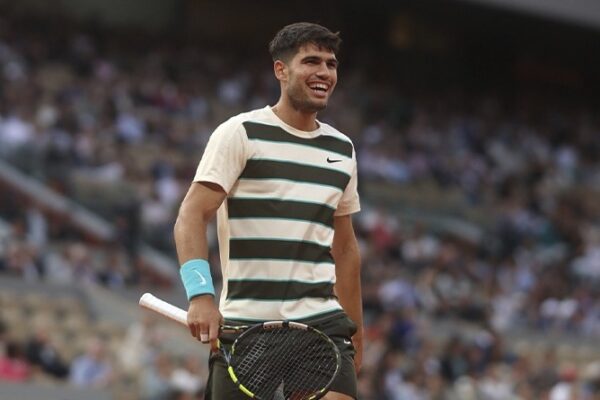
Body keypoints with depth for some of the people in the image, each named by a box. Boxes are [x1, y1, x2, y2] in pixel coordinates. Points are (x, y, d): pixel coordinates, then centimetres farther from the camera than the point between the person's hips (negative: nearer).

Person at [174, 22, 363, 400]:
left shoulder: (342, 149, 16)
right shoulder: (240, 133, -2)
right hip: (244, 323, -4)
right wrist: (201, 294, -25)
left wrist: (355, 331, 21)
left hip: (322, 322, 4)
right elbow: (192, 216, -10)